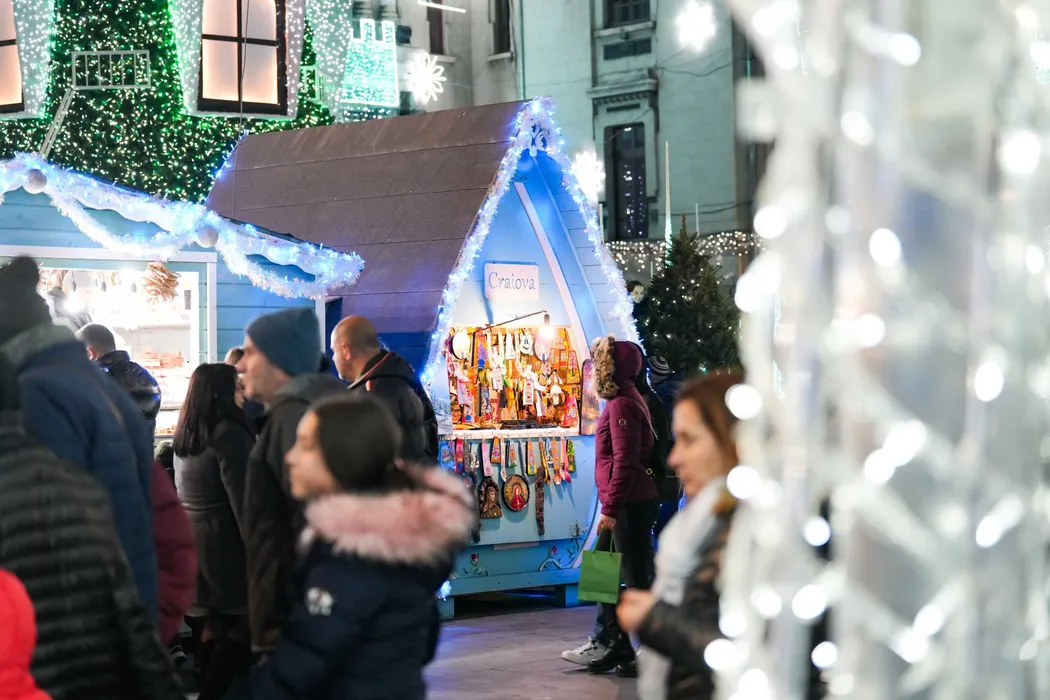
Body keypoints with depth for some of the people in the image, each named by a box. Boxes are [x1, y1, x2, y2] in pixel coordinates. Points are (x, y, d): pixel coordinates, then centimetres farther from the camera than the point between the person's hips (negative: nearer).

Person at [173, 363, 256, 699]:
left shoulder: (185, 436, 13)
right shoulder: (228, 434, -13)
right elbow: (242, 501, -15)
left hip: (192, 546, 9)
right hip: (225, 548, -9)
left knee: (210, 628, 12)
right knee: (242, 626, -3)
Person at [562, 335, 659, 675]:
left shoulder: (622, 405, -16)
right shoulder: (625, 400, 15)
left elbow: (625, 462, -22)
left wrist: (611, 509, -21)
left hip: (631, 506, -10)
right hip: (627, 504, 10)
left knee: (636, 577, -4)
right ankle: (607, 644, 22)